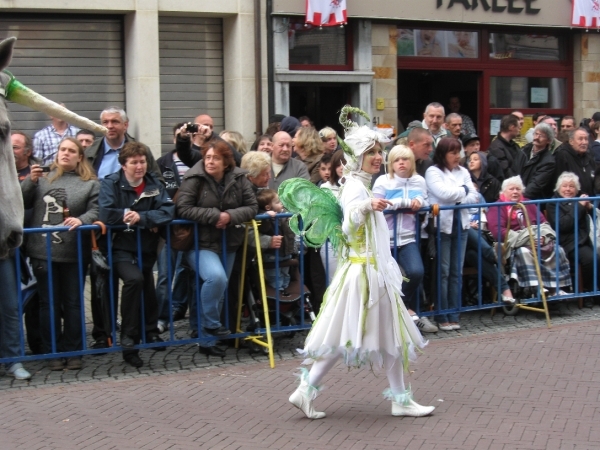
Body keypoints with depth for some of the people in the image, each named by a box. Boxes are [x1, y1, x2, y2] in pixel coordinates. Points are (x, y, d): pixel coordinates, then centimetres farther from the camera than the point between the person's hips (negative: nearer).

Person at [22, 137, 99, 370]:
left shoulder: (90, 184, 6)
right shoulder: (42, 178, 10)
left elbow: (95, 211, -4)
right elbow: (20, 203, 4)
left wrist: (81, 220, -23)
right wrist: (31, 180, -9)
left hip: (73, 253, -1)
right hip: (43, 252, 1)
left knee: (73, 303, 6)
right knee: (49, 303, 6)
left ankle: (73, 351, 14)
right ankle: (52, 351, 14)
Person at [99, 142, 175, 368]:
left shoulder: (154, 184, 2)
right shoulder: (111, 183, -10)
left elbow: (168, 211, -12)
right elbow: (106, 214, -25)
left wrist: (141, 217, -24)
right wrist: (131, 216, -16)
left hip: (147, 249, 5)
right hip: (121, 248, -5)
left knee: (147, 288, 17)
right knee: (134, 279, -29)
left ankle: (150, 332, 44)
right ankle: (128, 340, -21)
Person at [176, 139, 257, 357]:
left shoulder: (239, 179, -1)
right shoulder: (194, 179, -12)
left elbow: (252, 207, -1)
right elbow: (183, 209, -18)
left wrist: (230, 216, -18)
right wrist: (214, 216, -21)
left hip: (228, 244, 5)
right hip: (201, 243, -5)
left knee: (219, 289, 9)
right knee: (216, 277, -29)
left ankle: (205, 339, 22)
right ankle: (210, 324, -8)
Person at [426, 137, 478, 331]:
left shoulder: (462, 172, 13)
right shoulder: (433, 172, -3)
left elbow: (474, 197, 6)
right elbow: (444, 193, -16)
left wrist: (457, 199, -10)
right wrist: (464, 190, -2)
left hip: (460, 225, 5)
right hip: (441, 225, -5)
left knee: (456, 272, 7)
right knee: (443, 272, -4)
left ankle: (453, 315, 12)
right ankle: (442, 317, 2)